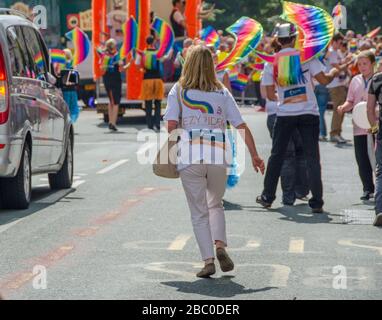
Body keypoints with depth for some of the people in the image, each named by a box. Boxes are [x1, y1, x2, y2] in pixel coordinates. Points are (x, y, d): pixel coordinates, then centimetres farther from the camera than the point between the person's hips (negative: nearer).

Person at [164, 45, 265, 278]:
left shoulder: (178, 91, 4)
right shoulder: (222, 93, 9)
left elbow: (172, 125, -6)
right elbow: (242, 126, 6)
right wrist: (255, 155, 11)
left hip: (190, 158, -2)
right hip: (218, 158, 2)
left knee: (199, 212, 7)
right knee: (216, 204, 22)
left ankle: (208, 260, -1)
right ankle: (220, 245, 1)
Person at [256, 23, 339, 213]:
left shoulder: (271, 61, 1)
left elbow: (270, 95, 1)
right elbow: (323, 80, -6)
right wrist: (334, 72, 15)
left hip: (285, 114, 1)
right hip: (309, 113, -1)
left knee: (277, 155, 15)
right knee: (312, 157, 2)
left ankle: (267, 197, 21)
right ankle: (316, 202, -2)